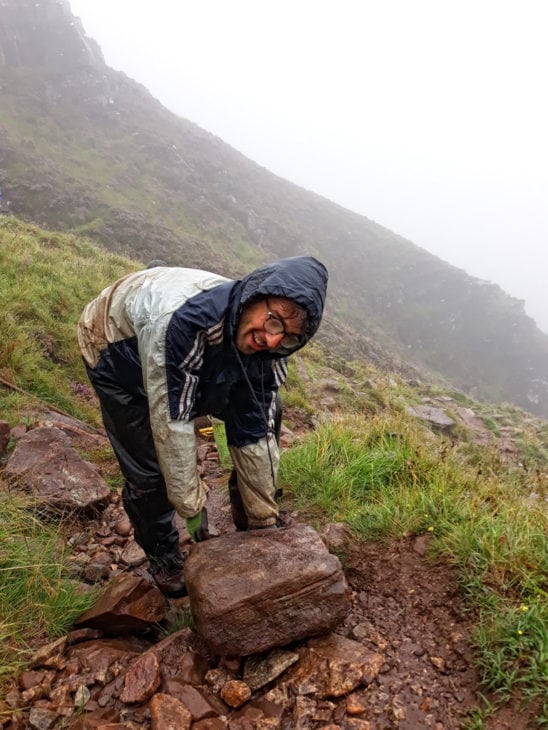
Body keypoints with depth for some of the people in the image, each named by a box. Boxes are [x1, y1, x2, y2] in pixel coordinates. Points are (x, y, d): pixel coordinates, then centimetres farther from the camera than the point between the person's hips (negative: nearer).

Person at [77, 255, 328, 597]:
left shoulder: (266, 349, -26)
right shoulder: (182, 320, -46)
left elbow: (254, 436, -17)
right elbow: (171, 423, -38)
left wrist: (265, 521, -10)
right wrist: (193, 506, -26)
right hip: (116, 352, -4)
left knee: (263, 418, -3)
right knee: (148, 470, -11)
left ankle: (249, 529, 17)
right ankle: (164, 559, 20)